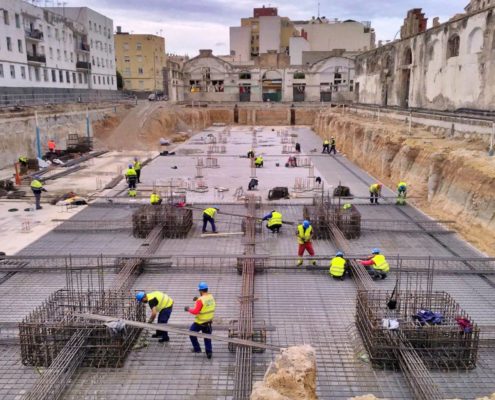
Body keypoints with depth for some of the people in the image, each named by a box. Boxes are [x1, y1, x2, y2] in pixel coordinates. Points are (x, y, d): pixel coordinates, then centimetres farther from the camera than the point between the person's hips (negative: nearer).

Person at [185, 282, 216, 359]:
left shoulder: (201, 300, -24)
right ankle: (209, 352, 10)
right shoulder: (211, 297, -1)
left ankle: (197, 348, 23)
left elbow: (195, 311, -25)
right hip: (209, 322, 6)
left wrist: (188, 309, -9)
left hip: (200, 322, -6)